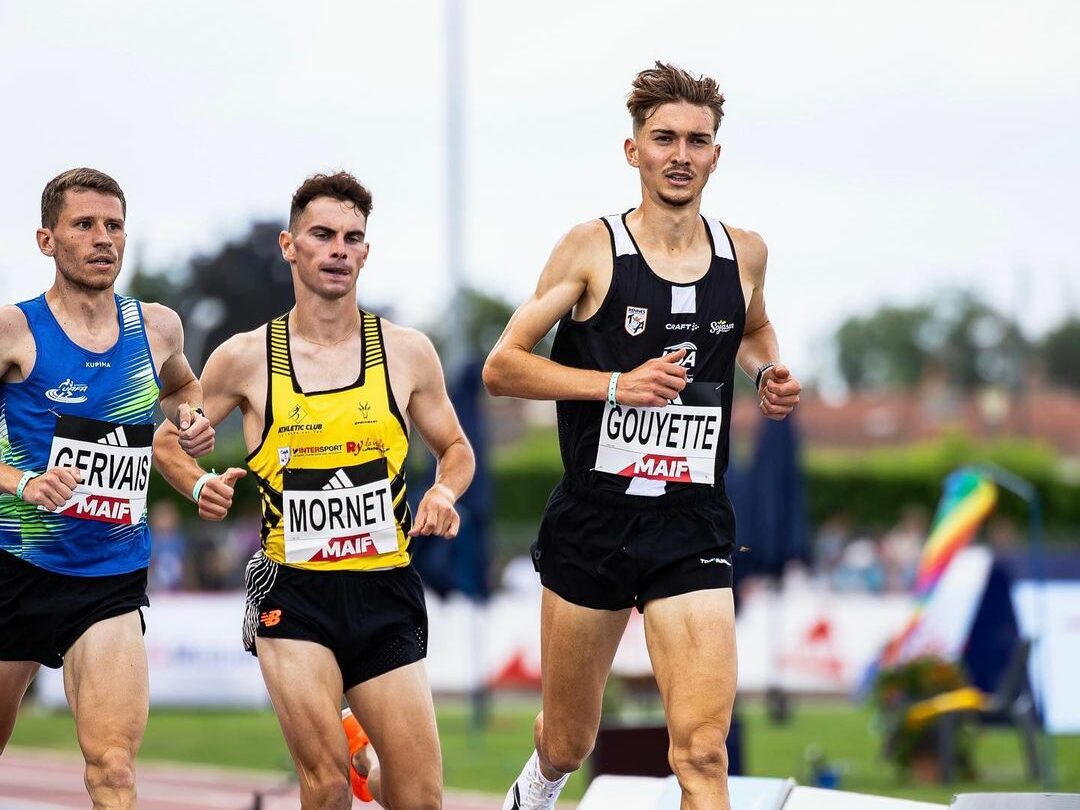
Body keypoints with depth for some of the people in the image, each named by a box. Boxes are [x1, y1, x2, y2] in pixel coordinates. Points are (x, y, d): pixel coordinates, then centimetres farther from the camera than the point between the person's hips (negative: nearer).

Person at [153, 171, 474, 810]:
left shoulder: (407, 352, 4)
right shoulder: (245, 359, 1)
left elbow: (456, 450, 17)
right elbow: (169, 442, 13)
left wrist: (445, 493, -4)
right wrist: (202, 486, -7)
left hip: (386, 594, 2)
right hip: (293, 594, -2)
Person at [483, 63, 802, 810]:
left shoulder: (744, 254, 6)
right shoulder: (594, 248, -5)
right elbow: (502, 367, -6)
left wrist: (770, 373, 6)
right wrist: (619, 384, -18)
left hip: (693, 529, 1)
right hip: (593, 519, -1)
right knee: (568, 746, 14)